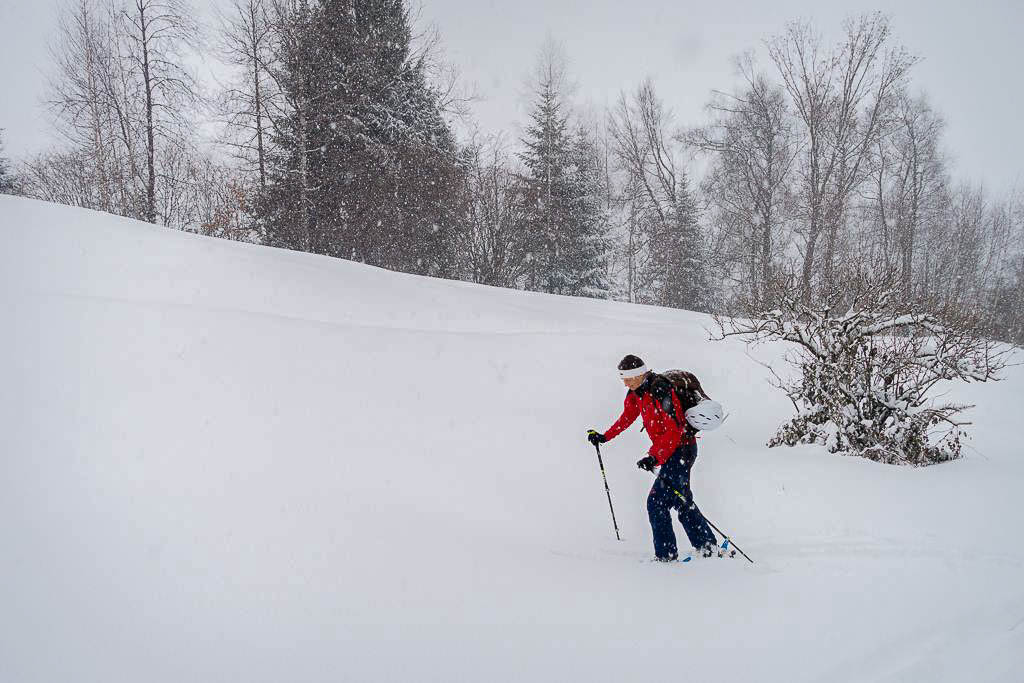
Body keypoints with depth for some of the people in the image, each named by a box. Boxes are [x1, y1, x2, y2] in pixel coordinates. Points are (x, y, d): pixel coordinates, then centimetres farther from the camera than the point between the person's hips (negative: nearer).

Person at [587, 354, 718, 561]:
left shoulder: (660, 391, -25)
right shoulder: (637, 391, 3)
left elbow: (673, 431, -27)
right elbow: (627, 417, 20)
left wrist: (654, 457, -32)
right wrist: (604, 437, 16)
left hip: (681, 449, -10)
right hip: (670, 450, 10)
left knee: (656, 503, -13)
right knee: (681, 501, 17)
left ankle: (666, 554, -7)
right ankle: (706, 546, 27)